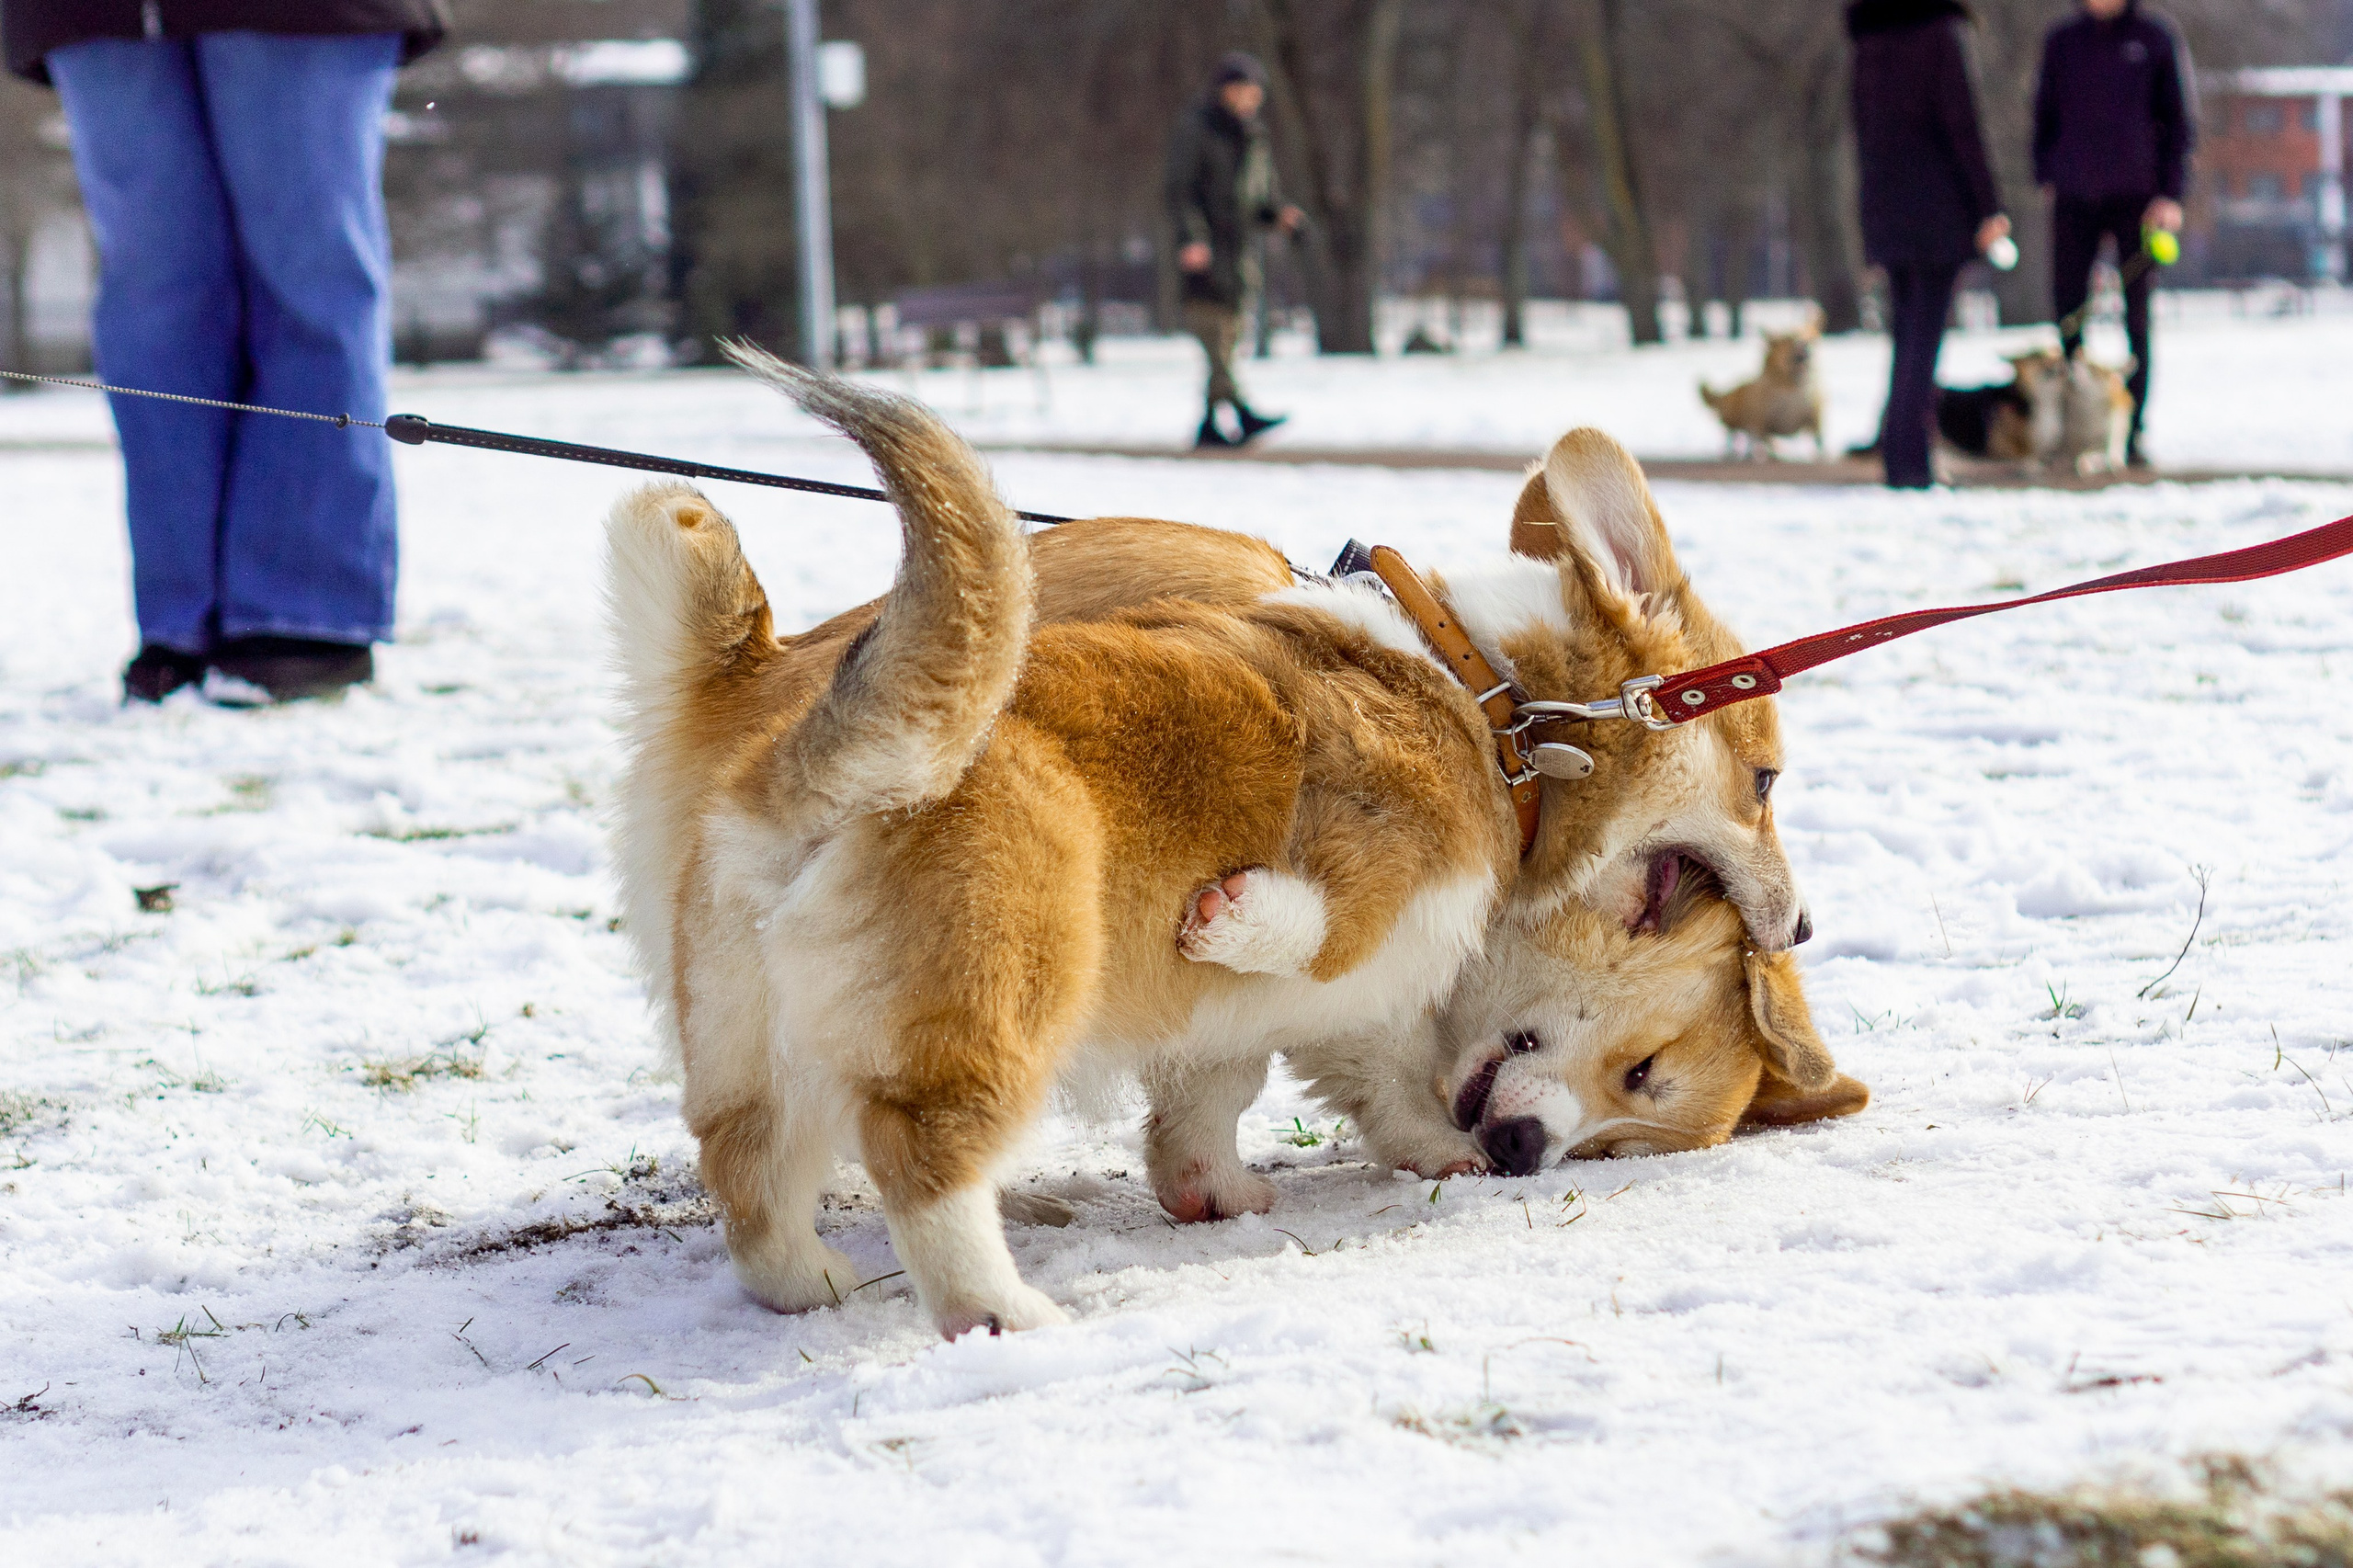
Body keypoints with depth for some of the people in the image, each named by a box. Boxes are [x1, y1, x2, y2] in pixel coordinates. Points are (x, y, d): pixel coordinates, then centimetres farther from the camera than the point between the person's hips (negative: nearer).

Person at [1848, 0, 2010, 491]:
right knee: (1925, 333, -5)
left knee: (1905, 332, 14)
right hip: (1939, 205, -6)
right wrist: (1988, 207, -10)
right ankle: (1911, 462, -9)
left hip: (1886, 207, 6)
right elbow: (1961, 124, -13)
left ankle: (1898, 458, 13)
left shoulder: (1868, 40, 10)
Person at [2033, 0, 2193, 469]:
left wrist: (2171, 193, -6)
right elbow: (2045, 113, 16)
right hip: (2074, 197, 2)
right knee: (2068, 312, -3)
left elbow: (2180, 120, 2)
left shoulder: (2156, 40, 2)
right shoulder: (2060, 41, 9)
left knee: (2136, 317, 0)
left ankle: (2133, 433, 4)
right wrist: (2045, 175, 4)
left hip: (2138, 196, -2)